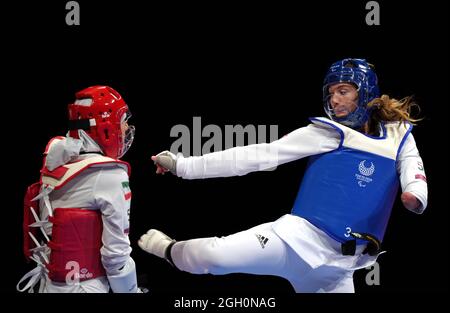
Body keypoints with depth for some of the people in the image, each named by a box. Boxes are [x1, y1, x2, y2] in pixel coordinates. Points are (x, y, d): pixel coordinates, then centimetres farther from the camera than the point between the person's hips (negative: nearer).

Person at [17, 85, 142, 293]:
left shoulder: (55, 163, 2)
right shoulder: (110, 175, -18)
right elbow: (116, 251, -16)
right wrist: (130, 291, -4)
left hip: (49, 283, 7)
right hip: (84, 288, -7)